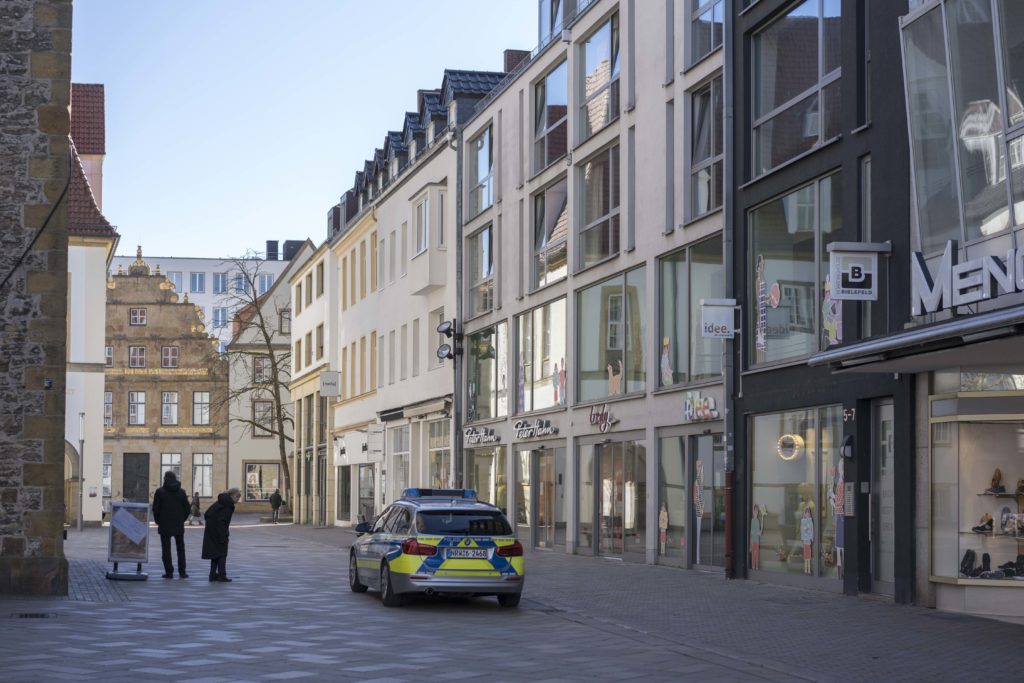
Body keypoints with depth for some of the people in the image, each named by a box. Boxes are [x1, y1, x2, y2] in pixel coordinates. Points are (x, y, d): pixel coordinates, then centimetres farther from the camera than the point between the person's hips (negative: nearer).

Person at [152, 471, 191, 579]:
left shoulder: (160, 492, -8)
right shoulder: (181, 492, 0)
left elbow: (155, 509, -8)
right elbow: (187, 508, 2)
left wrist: (158, 521, 5)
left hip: (165, 525, -3)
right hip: (179, 525, 3)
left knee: (166, 549, 3)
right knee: (180, 548, 12)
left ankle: (169, 572, 0)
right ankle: (182, 572, 10)